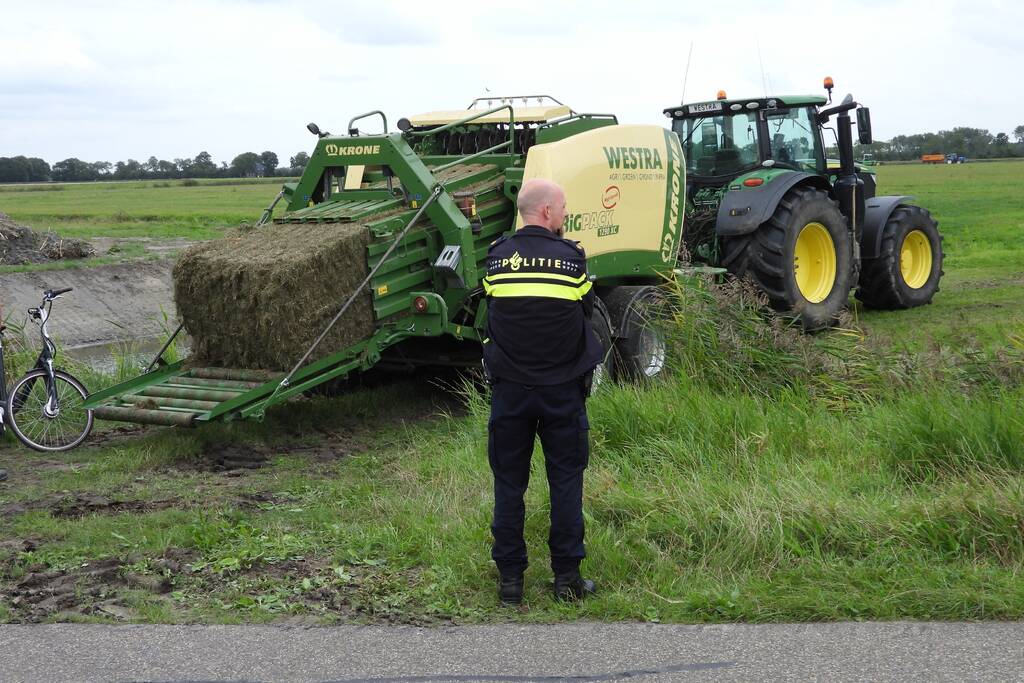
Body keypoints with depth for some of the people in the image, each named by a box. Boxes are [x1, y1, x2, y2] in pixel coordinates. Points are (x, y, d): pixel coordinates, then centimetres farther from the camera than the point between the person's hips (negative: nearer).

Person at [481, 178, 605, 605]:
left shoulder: (497, 257, -3)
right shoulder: (571, 257, -8)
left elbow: (489, 311, 6)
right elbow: (586, 312, 3)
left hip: (510, 389, 2)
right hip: (563, 390, -1)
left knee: (509, 484, 10)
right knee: (566, 482, 9)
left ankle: (510, 579, 14)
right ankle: (567, 577, 14)